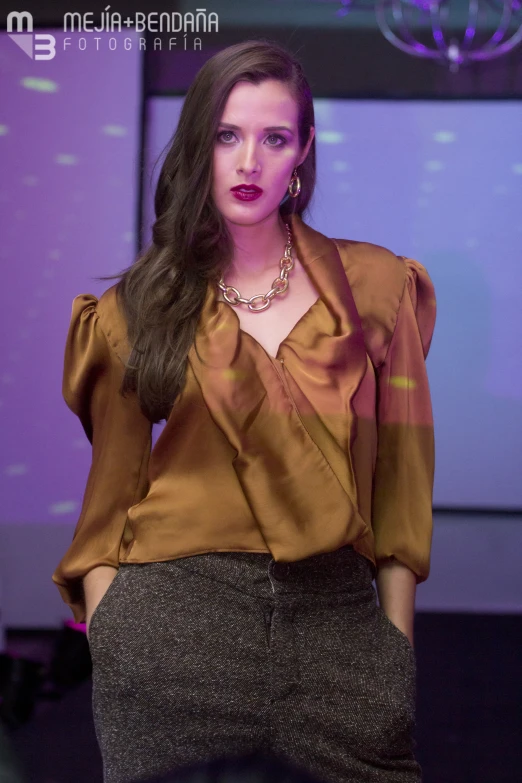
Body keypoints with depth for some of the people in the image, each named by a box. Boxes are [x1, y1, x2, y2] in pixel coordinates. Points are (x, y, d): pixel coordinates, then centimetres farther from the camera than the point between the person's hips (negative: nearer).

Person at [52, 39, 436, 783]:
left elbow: (399, 480, 7)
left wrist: (398, 648, 4)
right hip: (173, 617, 0)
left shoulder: (373, 286, 7)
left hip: (335, 613, 1)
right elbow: (114, 491, 8)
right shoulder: (138, 307, 7)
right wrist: (107, 644, -1)